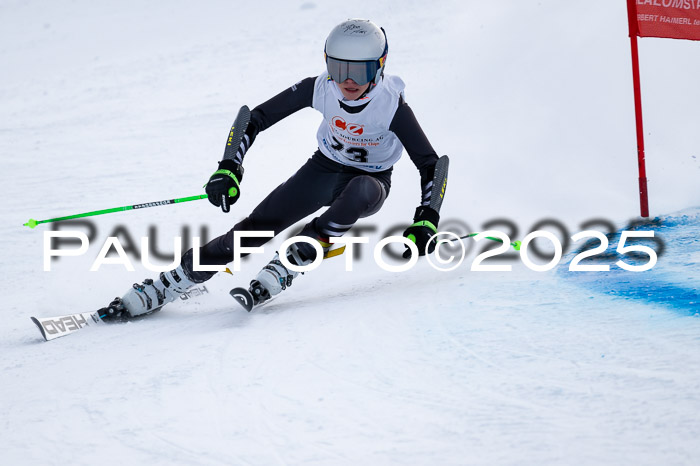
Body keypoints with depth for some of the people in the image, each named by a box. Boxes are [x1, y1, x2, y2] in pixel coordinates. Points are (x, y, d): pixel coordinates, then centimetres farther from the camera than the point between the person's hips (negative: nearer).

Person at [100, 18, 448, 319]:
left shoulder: (391, 105, -28)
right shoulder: (320, 88, -21)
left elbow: (431, 166, -22)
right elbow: (256, 119, -13)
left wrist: (425, 222, -34)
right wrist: (229, 170, -23)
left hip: (370, 181, -2)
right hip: (323, 170, 2)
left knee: (362, 191, -40)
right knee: (255, 228, -14)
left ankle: (287, 266, -30)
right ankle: (169, 285, -6)